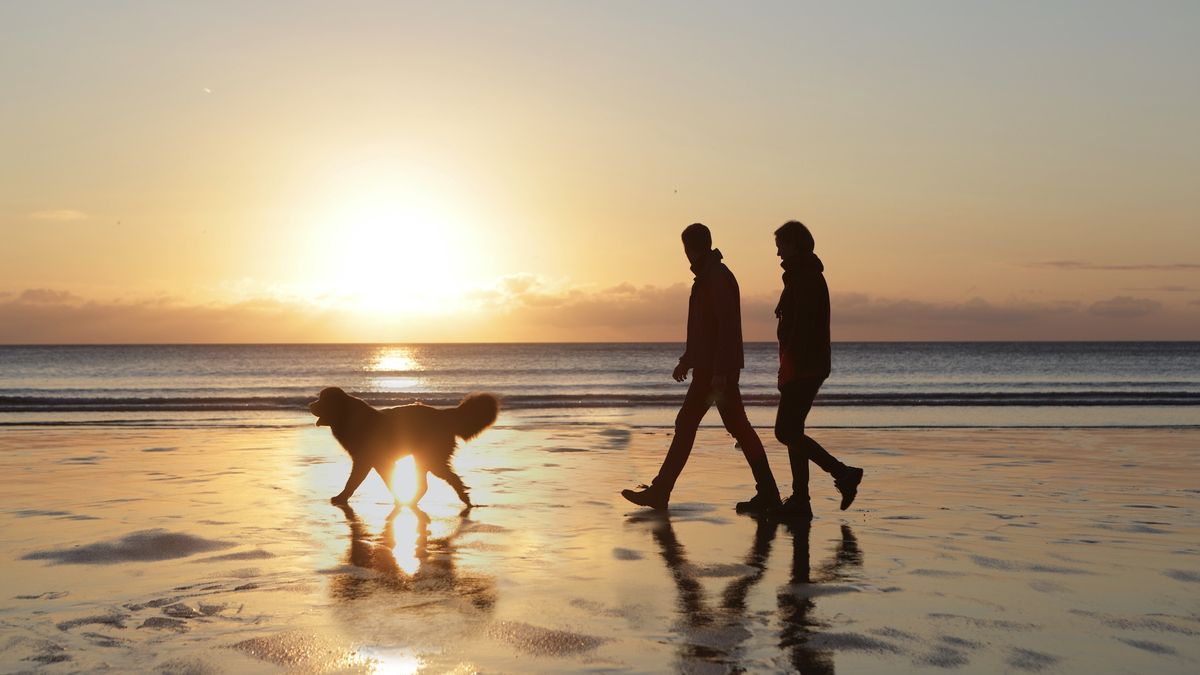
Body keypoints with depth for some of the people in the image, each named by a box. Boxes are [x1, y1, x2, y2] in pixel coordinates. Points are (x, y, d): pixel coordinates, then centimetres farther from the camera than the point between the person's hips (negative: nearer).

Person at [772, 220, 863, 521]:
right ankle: (799, 501, 11)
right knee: (791, 431, 10)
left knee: (786, 431, -8)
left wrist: (788, 368, -23)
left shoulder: (805, 278, -14)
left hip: (803, 367, -10)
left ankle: (843, 474, -5)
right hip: (810, 367, 10)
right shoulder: (808, 276, 19)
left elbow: (800, 328, -22)